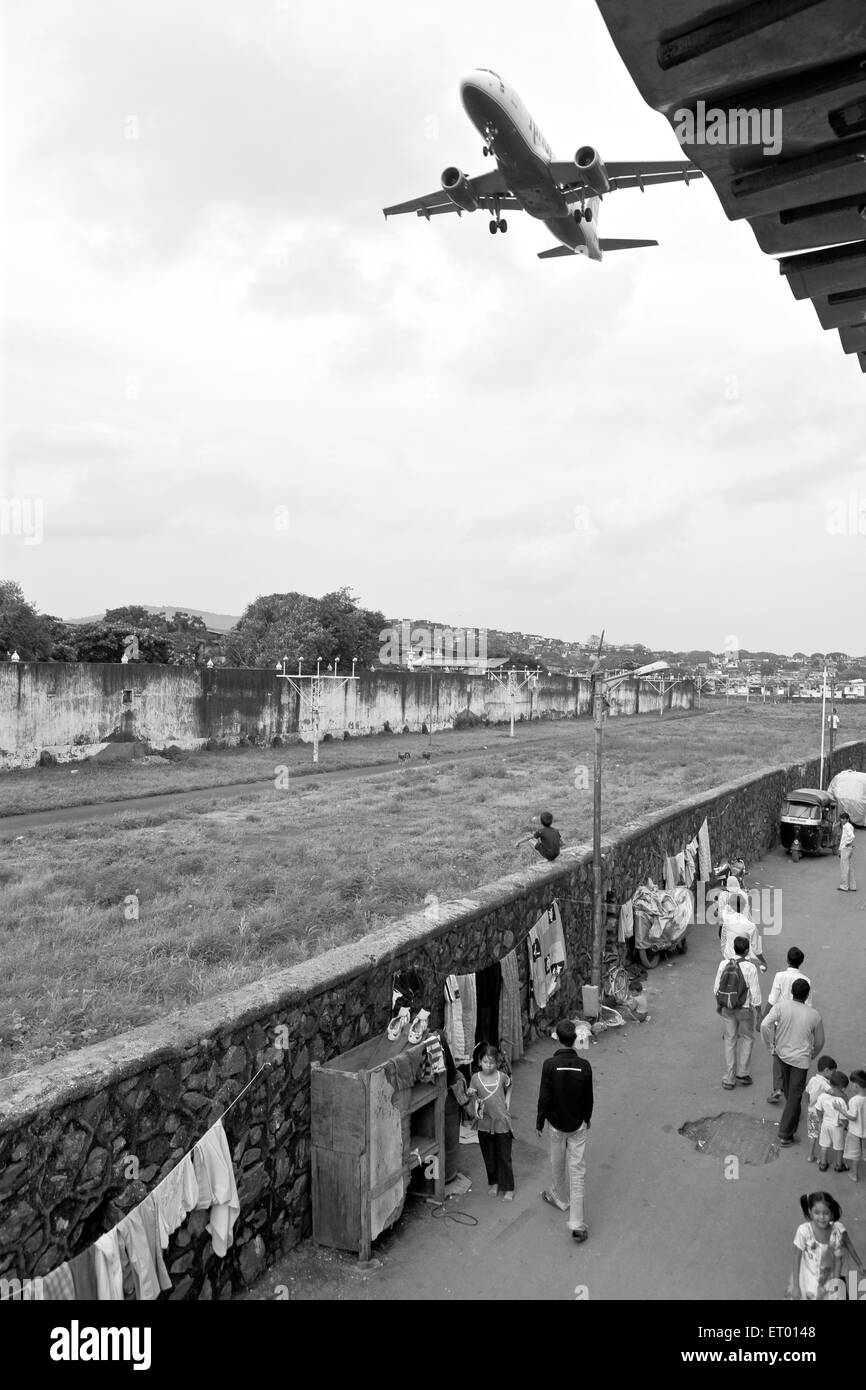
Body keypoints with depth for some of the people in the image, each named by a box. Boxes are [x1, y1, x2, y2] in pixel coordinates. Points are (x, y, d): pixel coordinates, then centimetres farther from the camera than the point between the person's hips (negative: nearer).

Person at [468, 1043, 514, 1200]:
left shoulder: (502, 1076, -7)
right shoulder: (476, 1078, -8)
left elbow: (509, 1088, 14)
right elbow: (472, 1097, -3)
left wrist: (507, 1102, 3)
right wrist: (477, 1103, -22)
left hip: (502, 1123, -1)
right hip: (485, 1124, 1)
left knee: (504, 1156, 6)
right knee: (489, 1156, 14)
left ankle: (508, 1188, 20)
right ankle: (493, 1182, 35)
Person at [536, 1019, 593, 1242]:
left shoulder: (550, 1065, -20)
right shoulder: (584, 1066, -14)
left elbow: (544, 1098, -14)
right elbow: (588, 1098, -2)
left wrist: (540, 1122, 2)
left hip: (557, 1124, -1)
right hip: (578, 1125, 1)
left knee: (557, 1165, 22)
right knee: (577, 1172, 6)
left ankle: (559, 1197, 46)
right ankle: (577, 1223, 6)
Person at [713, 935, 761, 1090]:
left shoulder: (723, 964, -9)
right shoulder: (750, 968, -20)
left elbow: (716, 989, -1)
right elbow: (755, 993, -15)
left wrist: (718, 1005, 16)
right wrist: (758, 1010, 1)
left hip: (727, 1008, 3)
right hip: (745, 1008, -3)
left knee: (730, 1040, 16)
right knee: (747, 1038, 21)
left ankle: (729, 1079, 23)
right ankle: (742, 1073, 27)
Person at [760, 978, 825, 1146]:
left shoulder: (781, 1006, -16)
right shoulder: (814, 1015, -14)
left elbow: (765, 1025, -26)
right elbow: (819, 1041, 1)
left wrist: (771, 1044, -7)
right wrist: (813, 1055, 21)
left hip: (782, 1053, 2)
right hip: (801, 1058, -2)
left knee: (787, 1083, 29)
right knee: (795, 1095, 4)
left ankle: (794, 1112, 52)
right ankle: (785, 1135, 5)